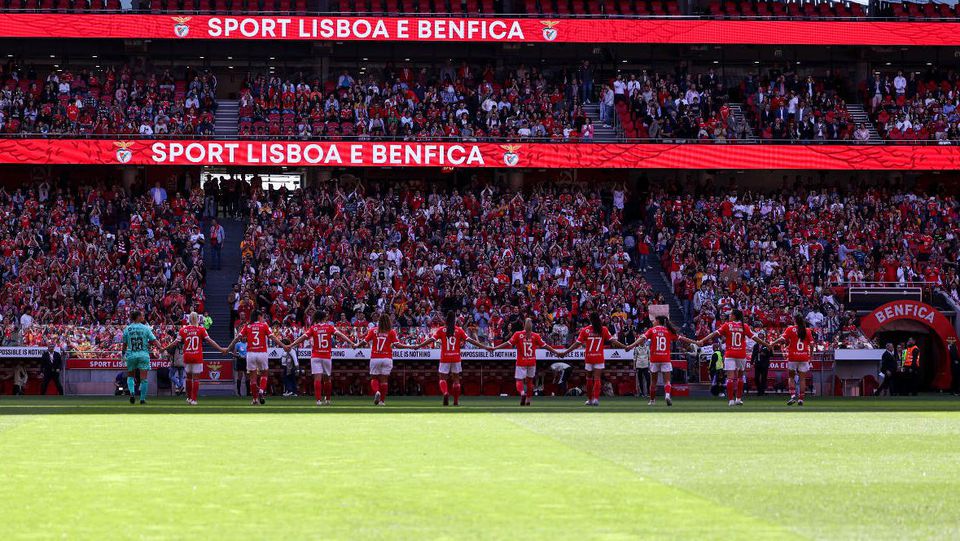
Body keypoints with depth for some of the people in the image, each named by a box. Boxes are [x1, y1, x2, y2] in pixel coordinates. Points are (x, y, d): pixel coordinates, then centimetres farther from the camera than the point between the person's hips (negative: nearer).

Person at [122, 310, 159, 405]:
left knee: (130, 376, 17)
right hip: (143, 354, -2)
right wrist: (147, 343, 11)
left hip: (131, 355, 2)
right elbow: (154, 341, -8)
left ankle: (132, 392, -6)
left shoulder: (127, 329, 1)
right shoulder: (145, 328, -4)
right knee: (144, 378, 4)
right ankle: (142, 399, 3)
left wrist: (124, 354, 19)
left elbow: (124, 344, 7)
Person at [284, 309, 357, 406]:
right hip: (327, 356, 1)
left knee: (317, 379, -8)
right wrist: (352, 344, -11)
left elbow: (303, 337, -4)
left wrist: (290, 345, -1)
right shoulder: (330, 327, 1)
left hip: (315, 357, -1)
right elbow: (340, 335, -9)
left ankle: (318, 400, -19)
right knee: (327, 379, 15)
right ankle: (327, 400, 25)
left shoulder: (313, 328, 1)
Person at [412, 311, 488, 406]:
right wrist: (484, 346, 3)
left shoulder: (441, 330, -2)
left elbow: (431, 340, -7)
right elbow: (470, 340, -2)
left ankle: (445, 393, -25)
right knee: (456, 378, 11)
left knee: (443, 378, 4)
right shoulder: (459, 330, 0)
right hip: (456, 358, 1)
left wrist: (418, 346, -3)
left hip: (445, 358, -1)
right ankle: (456, 401, 12)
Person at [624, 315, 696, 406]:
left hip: (654, 359, 0)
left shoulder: (652, 330, 2)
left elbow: (642, 338, -11)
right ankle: (667, 395, -27)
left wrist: (632, 346, -16)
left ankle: (652, 400, 17)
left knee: (653, 381, 12)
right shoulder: (669, 331, 5)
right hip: (666, 359, 0)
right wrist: (695, 342, 11)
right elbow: (681, 338, 5)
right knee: (667, 380, -2)